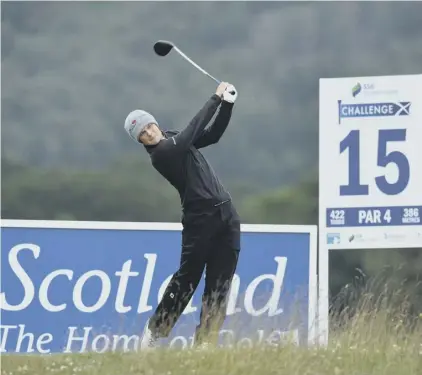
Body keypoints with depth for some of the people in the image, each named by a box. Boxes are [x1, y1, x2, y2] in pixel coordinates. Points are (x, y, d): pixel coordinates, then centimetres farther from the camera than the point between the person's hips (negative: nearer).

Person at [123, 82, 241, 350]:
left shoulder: (174, 139, 15)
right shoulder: (161, 154, -10)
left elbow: (213, 134, 16)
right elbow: (194, 129, -17)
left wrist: (228, 103, 3)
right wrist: (216, 98, -11)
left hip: (226, 214, 7)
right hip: (199, 219, -7)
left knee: (219, 283, 2)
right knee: (186, 279, -7)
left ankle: (206, 340, 3)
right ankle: (155, 331, 6)